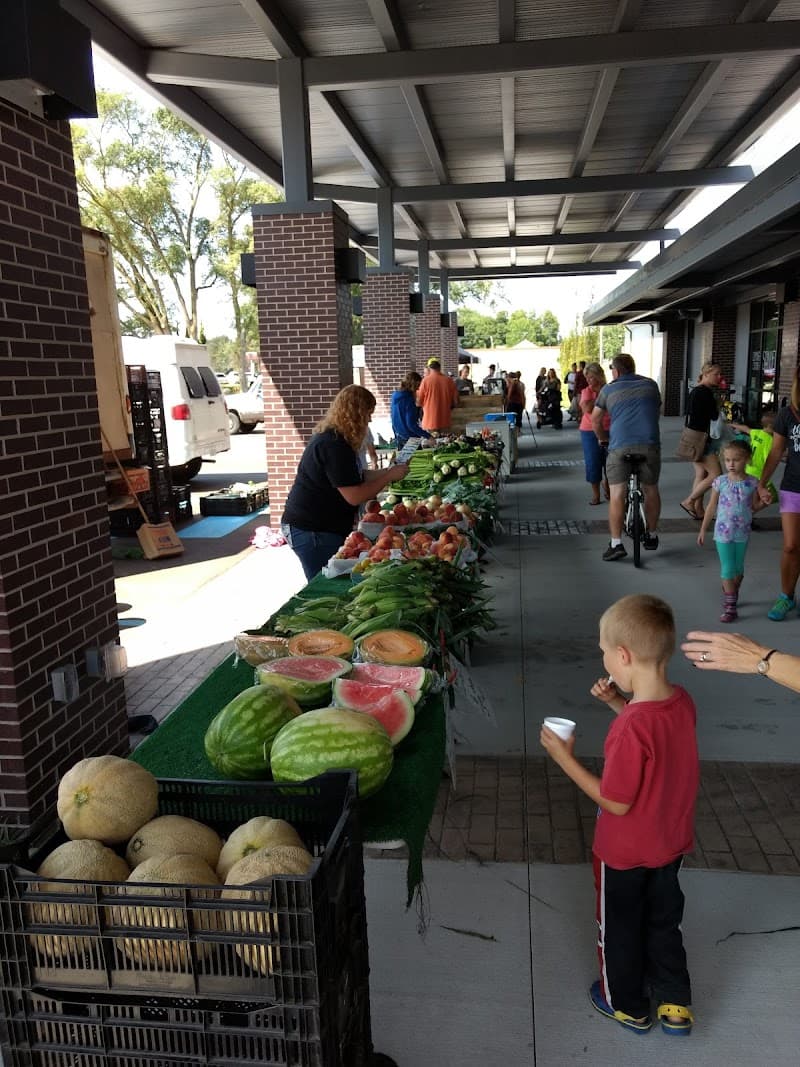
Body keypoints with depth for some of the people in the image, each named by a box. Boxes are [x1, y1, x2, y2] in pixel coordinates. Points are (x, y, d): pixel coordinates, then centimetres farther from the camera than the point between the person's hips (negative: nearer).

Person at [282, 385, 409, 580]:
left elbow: (355, 478, 16)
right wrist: (389, 476, -14)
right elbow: (354, 496, -24)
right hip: (311, 530, -10)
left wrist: (387, 471, 7)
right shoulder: (333, 446, -22)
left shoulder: (331, 438, 10)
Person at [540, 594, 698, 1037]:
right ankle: (675, 1005, 45)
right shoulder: (683, 702, -14)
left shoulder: (630, 729, -37)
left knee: (620, 930, 21)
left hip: (625, 853, -6)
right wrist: (621, 704, -3)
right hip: (672, 843, 6)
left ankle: (627, 1005, 43)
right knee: (663, 923, 28)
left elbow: (617, 802, -27)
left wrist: (565, 758, -21)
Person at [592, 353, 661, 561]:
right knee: (651, 490, 18)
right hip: (650, 444, 3)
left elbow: (595, 420, 13)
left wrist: (603, 438, 30)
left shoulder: (608, 389, 11)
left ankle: (616, 544, -6)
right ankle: (652, 536, 31)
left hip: (620, 445, -2)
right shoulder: (650, 385, 17)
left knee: (617, 494, -1)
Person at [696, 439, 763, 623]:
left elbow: (754, 507, 6)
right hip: (723, 532, -2)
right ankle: (730, 606, 0)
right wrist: (703, 530, 4)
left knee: (738, 568, 15)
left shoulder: (752, 483, -4)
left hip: (742, 533, 2)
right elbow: (711, 507, 1)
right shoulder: (720, 482, -7)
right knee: (727, 569, -3)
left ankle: (731, 594, 36)